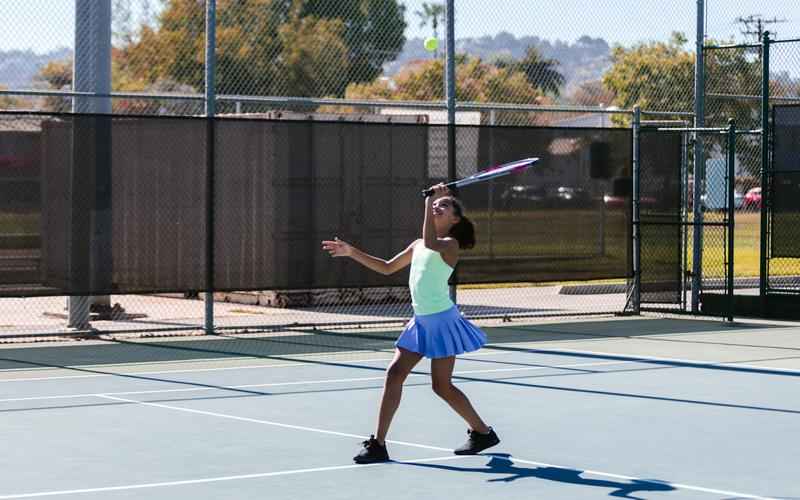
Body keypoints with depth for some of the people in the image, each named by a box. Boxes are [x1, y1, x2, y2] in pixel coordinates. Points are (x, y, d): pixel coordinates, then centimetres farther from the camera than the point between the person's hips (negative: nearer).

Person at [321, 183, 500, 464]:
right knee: (394, 374, -1)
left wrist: (429, 202, -25)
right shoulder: (418, 245, 15)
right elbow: (387, 267, 23)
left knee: (441, 385, -2)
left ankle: (482, 432, 17)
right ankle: (378, 445, 0)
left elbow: (431, 242, -33)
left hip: (442, 320, -8)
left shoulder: (450, 244, -9)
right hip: (421, 322, 8)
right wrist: (351, 252, 16)